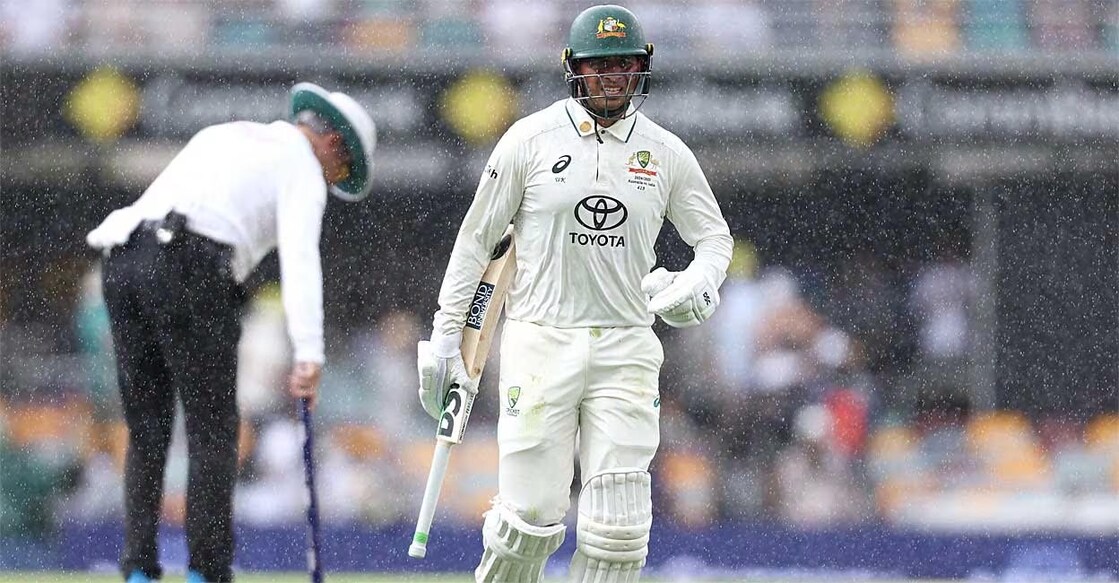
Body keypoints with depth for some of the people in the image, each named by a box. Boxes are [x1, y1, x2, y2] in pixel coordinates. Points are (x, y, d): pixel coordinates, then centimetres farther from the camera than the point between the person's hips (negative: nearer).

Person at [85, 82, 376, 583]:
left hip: (123, 260, 7)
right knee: (212, 429, 0)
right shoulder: (302, 168, 7)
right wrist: (309, 355, -15)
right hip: (190, 269, -7)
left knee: (146, 431, 11)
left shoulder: (224, 135, 31)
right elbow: (300, 260, -7)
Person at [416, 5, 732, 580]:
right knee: (532, 516, -6)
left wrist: (697, 284, -7)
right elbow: (477, 237, 4)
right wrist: (445, 336, 2)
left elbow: (714, 235, 16)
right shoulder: (532, 139, -2)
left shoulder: (666, 153, 6)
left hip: (625, 352, 2)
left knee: (619, 527, -6)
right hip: (540, 343, -2)